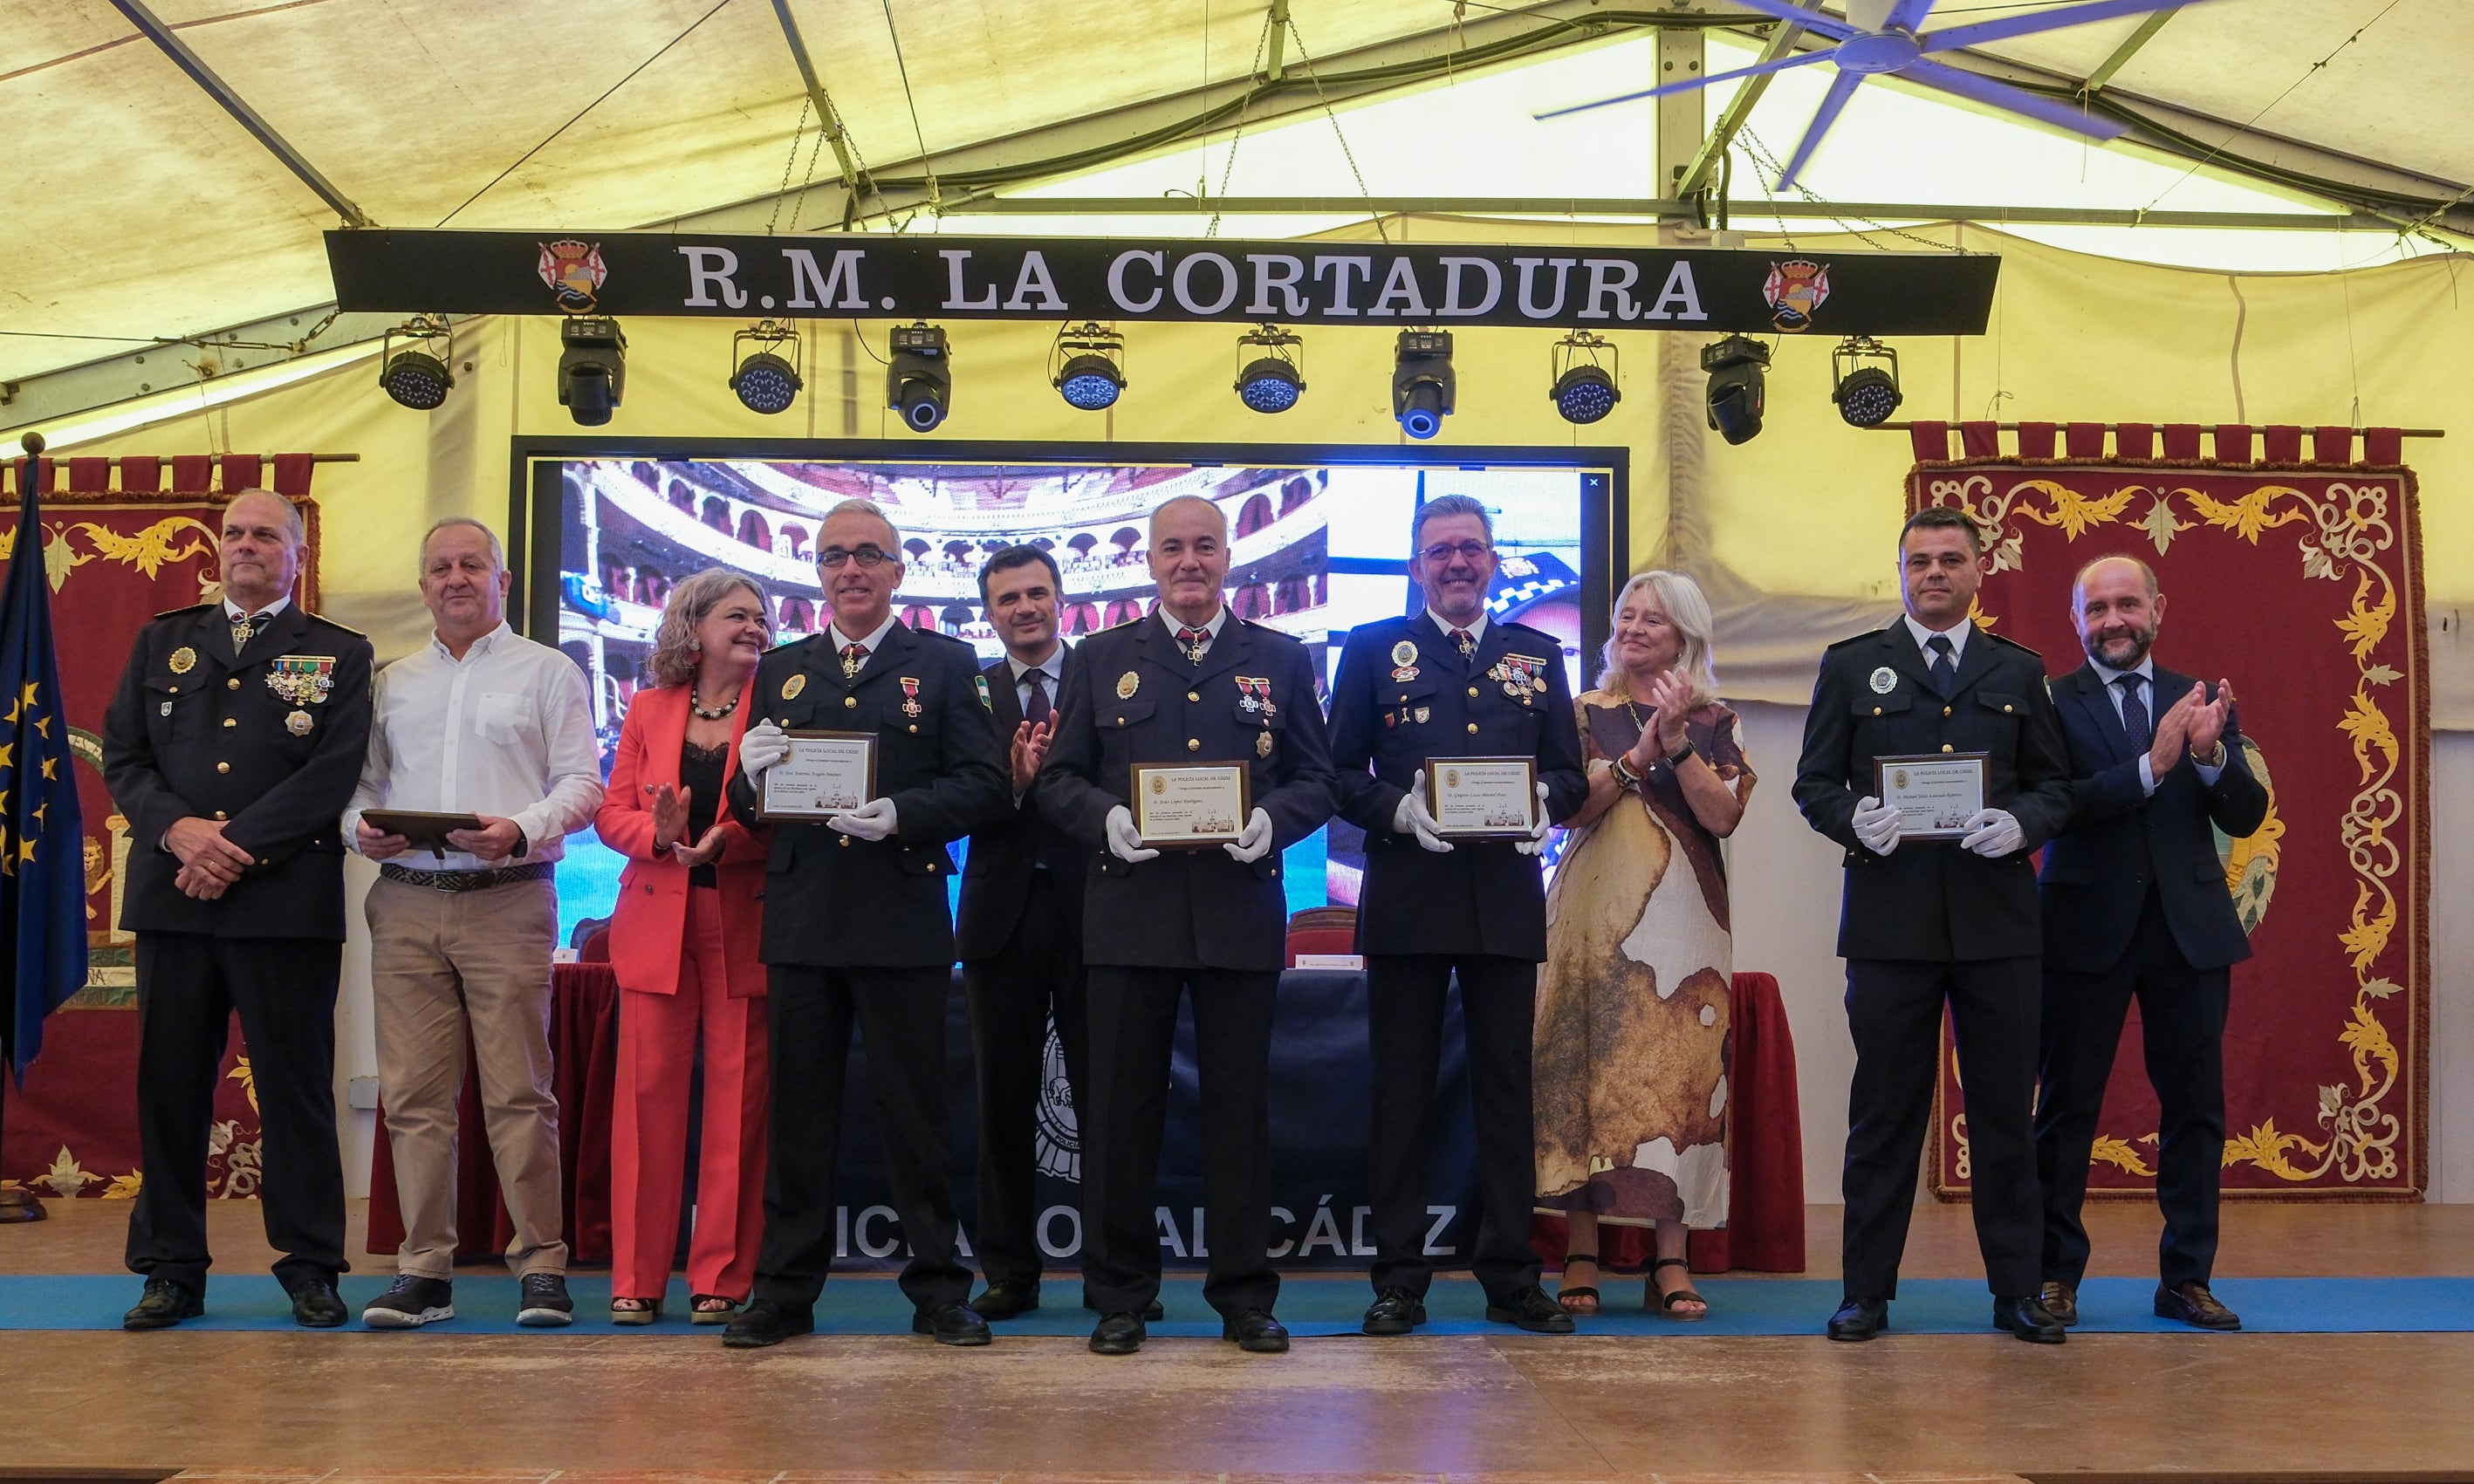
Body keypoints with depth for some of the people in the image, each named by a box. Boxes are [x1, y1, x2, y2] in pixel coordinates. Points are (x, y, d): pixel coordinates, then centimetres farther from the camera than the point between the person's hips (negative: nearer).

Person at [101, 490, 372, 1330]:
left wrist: (236, 848, -14)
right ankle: (172, 1269, 15)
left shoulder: (340, 656, 6)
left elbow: (332, 773, -5)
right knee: (169, 1085, 6)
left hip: (287, 902, -3)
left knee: (295, 1084, 1)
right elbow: (122, 759, 9)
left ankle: (310, 1267, 9)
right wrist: (179, 830, -10)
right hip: (172, 899, 3)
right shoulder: (161, 644, 17)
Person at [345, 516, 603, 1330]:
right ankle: (425, 1269, 9)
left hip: (508, 901, -3)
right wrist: (362, 825, -4)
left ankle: (542, 1265, 2)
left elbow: (581, 784, 1)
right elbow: (362, 779, 18)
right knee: (413, 1094, 2)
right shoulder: (392, 681, 19)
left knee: (519, 1093, -4)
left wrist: (521, 830, -15)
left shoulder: (548, 672, 8)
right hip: (406, 902, 4)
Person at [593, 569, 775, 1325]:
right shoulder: (650, 709, 13)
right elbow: (612, 811, 9)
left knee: (739, 1099, -1)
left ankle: (722, 1277, 7)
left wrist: (724, 839, -21)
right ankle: (636, 1278, 9)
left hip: (746, 922, -2)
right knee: (647, 1092, 1)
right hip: (656, 921, 2)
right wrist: (659, 834, -12)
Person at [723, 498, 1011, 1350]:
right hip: (800, 920, 3)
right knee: (798, 1112, 7)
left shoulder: (945, 664, 5)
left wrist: (902, 814, -19)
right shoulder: (781, 670, 15)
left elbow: (984, 785, -4)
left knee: (914, 1112, 4)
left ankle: (938, 1290, 13)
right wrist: (750, 777, -9)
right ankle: (785, 1291, 16)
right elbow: (749, 810, 14)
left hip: (904, 921, -3)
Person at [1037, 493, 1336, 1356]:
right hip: (1130, 912, 0)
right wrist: (1107, 820, -12)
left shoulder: (1281, 661, 11)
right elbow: (1058, 779, 7)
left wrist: (1272, 821, -12)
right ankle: (1120, 1297, 13)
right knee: (1122, 1104, 3)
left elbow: (1316, 780, 8)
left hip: (1241, 910, 0)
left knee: (1240, 1101, 5)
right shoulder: (1102, 660, 10)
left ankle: (1244, 1294, 15)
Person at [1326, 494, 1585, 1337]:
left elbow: (1570, 773, 13)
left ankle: (1511, 1278, 14)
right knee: (1402, 1088, 2)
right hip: (1407, 896, -2)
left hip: (1506, 897, 2)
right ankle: (1399, 1280, 9)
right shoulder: (1374, 650, 8)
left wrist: (1543, 806, -9)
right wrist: (1398, 810, -15)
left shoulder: (1537, 656, 14)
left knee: (1506, 1085, 6)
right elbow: (1341, 772, 3)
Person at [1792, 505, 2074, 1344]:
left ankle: (2017, 1289, 15)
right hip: (1889, 919, -1)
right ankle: (1867, 1291, 11)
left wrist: (2021, 824, -9)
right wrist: (1855, 819, -14)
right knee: (1884, 1112, 3)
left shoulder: (2019, 672, 14)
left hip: (1996, 920, 1)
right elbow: (1813, 783, 6)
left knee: (2005, 1111, 5)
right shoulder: (1851, 668, 10)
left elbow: (2056, 786, 12)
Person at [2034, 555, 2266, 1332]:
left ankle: (2186, 1279, 17)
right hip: (2088, 929, -3)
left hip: (2189, 928, 3)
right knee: (2067, 1107, 3)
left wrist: (2211, 754, -16)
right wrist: (2150, 766, -25)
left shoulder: (2201, 702, 9)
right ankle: (2056, 1274, 12)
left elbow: (2246, 817, 3)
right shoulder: (2051, 704, -2)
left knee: (2195, 1108, 7)